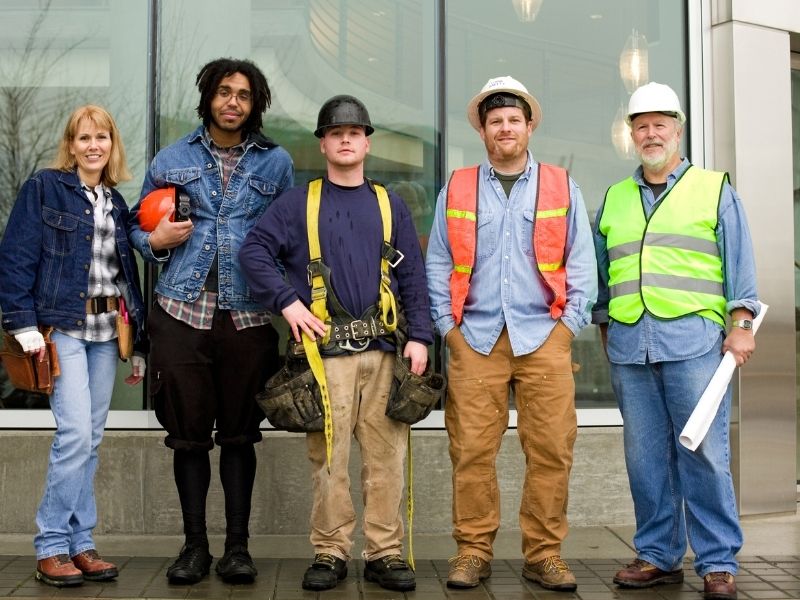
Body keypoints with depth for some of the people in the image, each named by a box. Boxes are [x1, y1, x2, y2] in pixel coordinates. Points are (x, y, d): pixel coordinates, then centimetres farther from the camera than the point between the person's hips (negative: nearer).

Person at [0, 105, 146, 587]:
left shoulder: (117, 204, 15)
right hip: (61, 325, -5)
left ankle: (80, 543, 14)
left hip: (106, 330, 6)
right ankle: (52, 546, -2)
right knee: (75, 432, -13)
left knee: (91, 438, 7)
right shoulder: (44, 188, -2)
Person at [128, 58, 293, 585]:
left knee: (240, 433, 3)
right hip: (183, 310, 1)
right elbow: (138, 227, 18)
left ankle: (237, 546, 13)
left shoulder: (276, 162, 10)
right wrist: (157, 240, -5)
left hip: (248, 314, 0)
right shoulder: (173, 159, 12)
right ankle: (195, 545, 15)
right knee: (189, 432, 3)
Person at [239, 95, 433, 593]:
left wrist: (419, 337, 1)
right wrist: (287, 301, -9)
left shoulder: (390, 205, 14)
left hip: (383, 349, 2)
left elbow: (414, 276, 10)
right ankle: (330, 554, 11)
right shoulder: (298, 202, 8)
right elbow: (254, 251, 1)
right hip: (326, 349, -2)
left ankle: (386, 554, 10)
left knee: (387, 455, 1)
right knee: (328, 458, 0)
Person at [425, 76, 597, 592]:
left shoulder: (563, 188, 10)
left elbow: (582, 264, 8)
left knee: (551, 449, -2)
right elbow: (439, 264, 11)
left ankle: (544, 553, 8)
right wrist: (447, 326, 2)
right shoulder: (456, 189, 12)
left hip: (543, 336, 0)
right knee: (471, 451, -2)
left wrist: (569, 325, -1)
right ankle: (473, 551, 8)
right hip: (475, 338, 0)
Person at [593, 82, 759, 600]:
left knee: (704, 454, -5)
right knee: (645, 456, 5)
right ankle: (658, 556, 15)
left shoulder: (714, 189, 9)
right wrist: (605, 329, 15)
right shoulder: (614, 199, 19)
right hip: (629, 346, 4)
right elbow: (601, 273, 20)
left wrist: (741, 324, -6)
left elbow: (739, 263, 3)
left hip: (693, 341, -3)